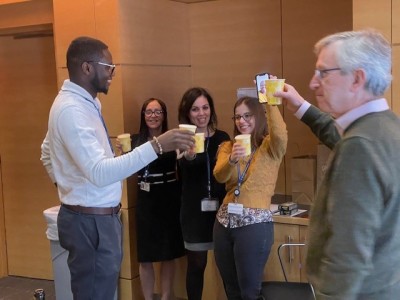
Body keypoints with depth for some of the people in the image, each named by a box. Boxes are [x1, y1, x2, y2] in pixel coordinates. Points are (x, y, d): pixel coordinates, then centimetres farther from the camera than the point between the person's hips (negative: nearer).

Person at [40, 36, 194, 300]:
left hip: (98, 217, 10)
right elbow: (100, 172, -34)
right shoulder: (71, 110, -23)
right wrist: (157, 146, -37)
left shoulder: (82, 102, 10)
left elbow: (48, 153, 24)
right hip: (91, 222, -10)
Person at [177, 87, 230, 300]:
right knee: (196, 264, 7)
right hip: (194, 210, -2)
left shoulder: (222, 138, 3)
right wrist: (189, 156, -50)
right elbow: (183, 174, -28)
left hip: (221, 208, 2)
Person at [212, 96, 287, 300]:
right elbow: (220, 176, -9)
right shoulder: (228, 146, 10)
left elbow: (280, 135, -27)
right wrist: (232, 159, -30)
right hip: (224, 221, 5)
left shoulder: (270, 147, -3)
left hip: (255, 223, -5)